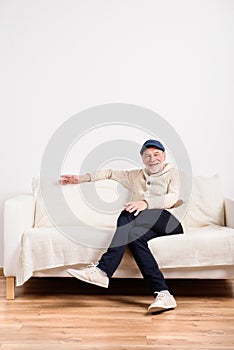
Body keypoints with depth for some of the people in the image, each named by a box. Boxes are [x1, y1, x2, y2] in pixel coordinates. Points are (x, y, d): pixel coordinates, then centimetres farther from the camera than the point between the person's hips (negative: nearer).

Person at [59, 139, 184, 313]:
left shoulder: (172, 172, 13)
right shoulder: (135, 175, 29)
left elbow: (173, 198, -6)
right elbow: (111, 173, 30)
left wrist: (146, 203, -22)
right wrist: (79, 178, 21)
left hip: (171, 222, -5)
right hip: (145, 225, 5)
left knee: (128, 215, -29)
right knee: (134, 235, -32)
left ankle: (102, 270, -35)